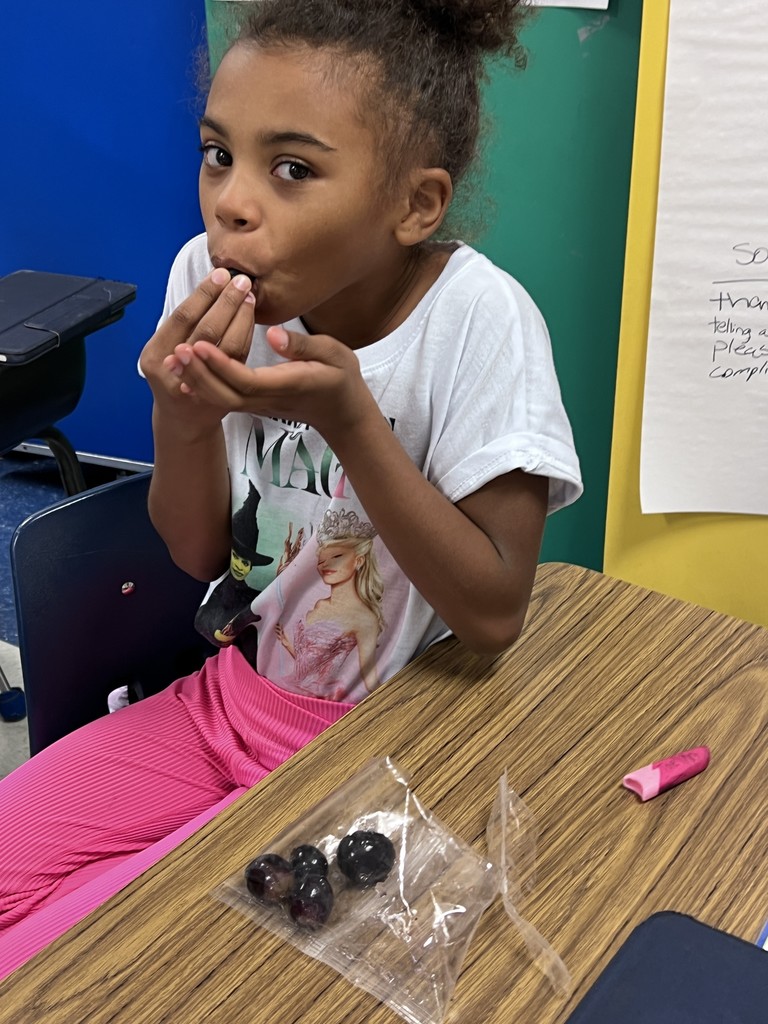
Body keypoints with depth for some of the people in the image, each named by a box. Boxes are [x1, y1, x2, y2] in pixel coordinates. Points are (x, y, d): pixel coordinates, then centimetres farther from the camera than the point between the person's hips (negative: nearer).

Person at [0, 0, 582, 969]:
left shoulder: (476, 320, -22)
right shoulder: (206, 277, -9)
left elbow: (494, 614, -20)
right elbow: (200, 556, 0)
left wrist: (348, 417, -30)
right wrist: (182, 419, -22)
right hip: (234, 694, 5)